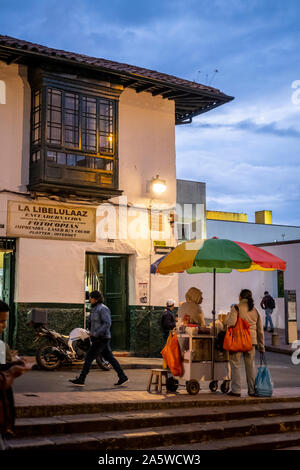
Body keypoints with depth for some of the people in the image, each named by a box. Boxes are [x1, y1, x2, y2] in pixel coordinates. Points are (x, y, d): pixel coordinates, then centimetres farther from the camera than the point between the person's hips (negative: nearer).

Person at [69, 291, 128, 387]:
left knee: (89, 357, -6)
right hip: (99, 338, 10)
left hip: (101, 339, -10)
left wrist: (96, 334, -25)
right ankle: (122, 377, 12)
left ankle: (81, 380, 0)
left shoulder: (103, 309, -15)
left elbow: (107, 323, -22)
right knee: (109, 358, 10)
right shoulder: (95, 309, 16)